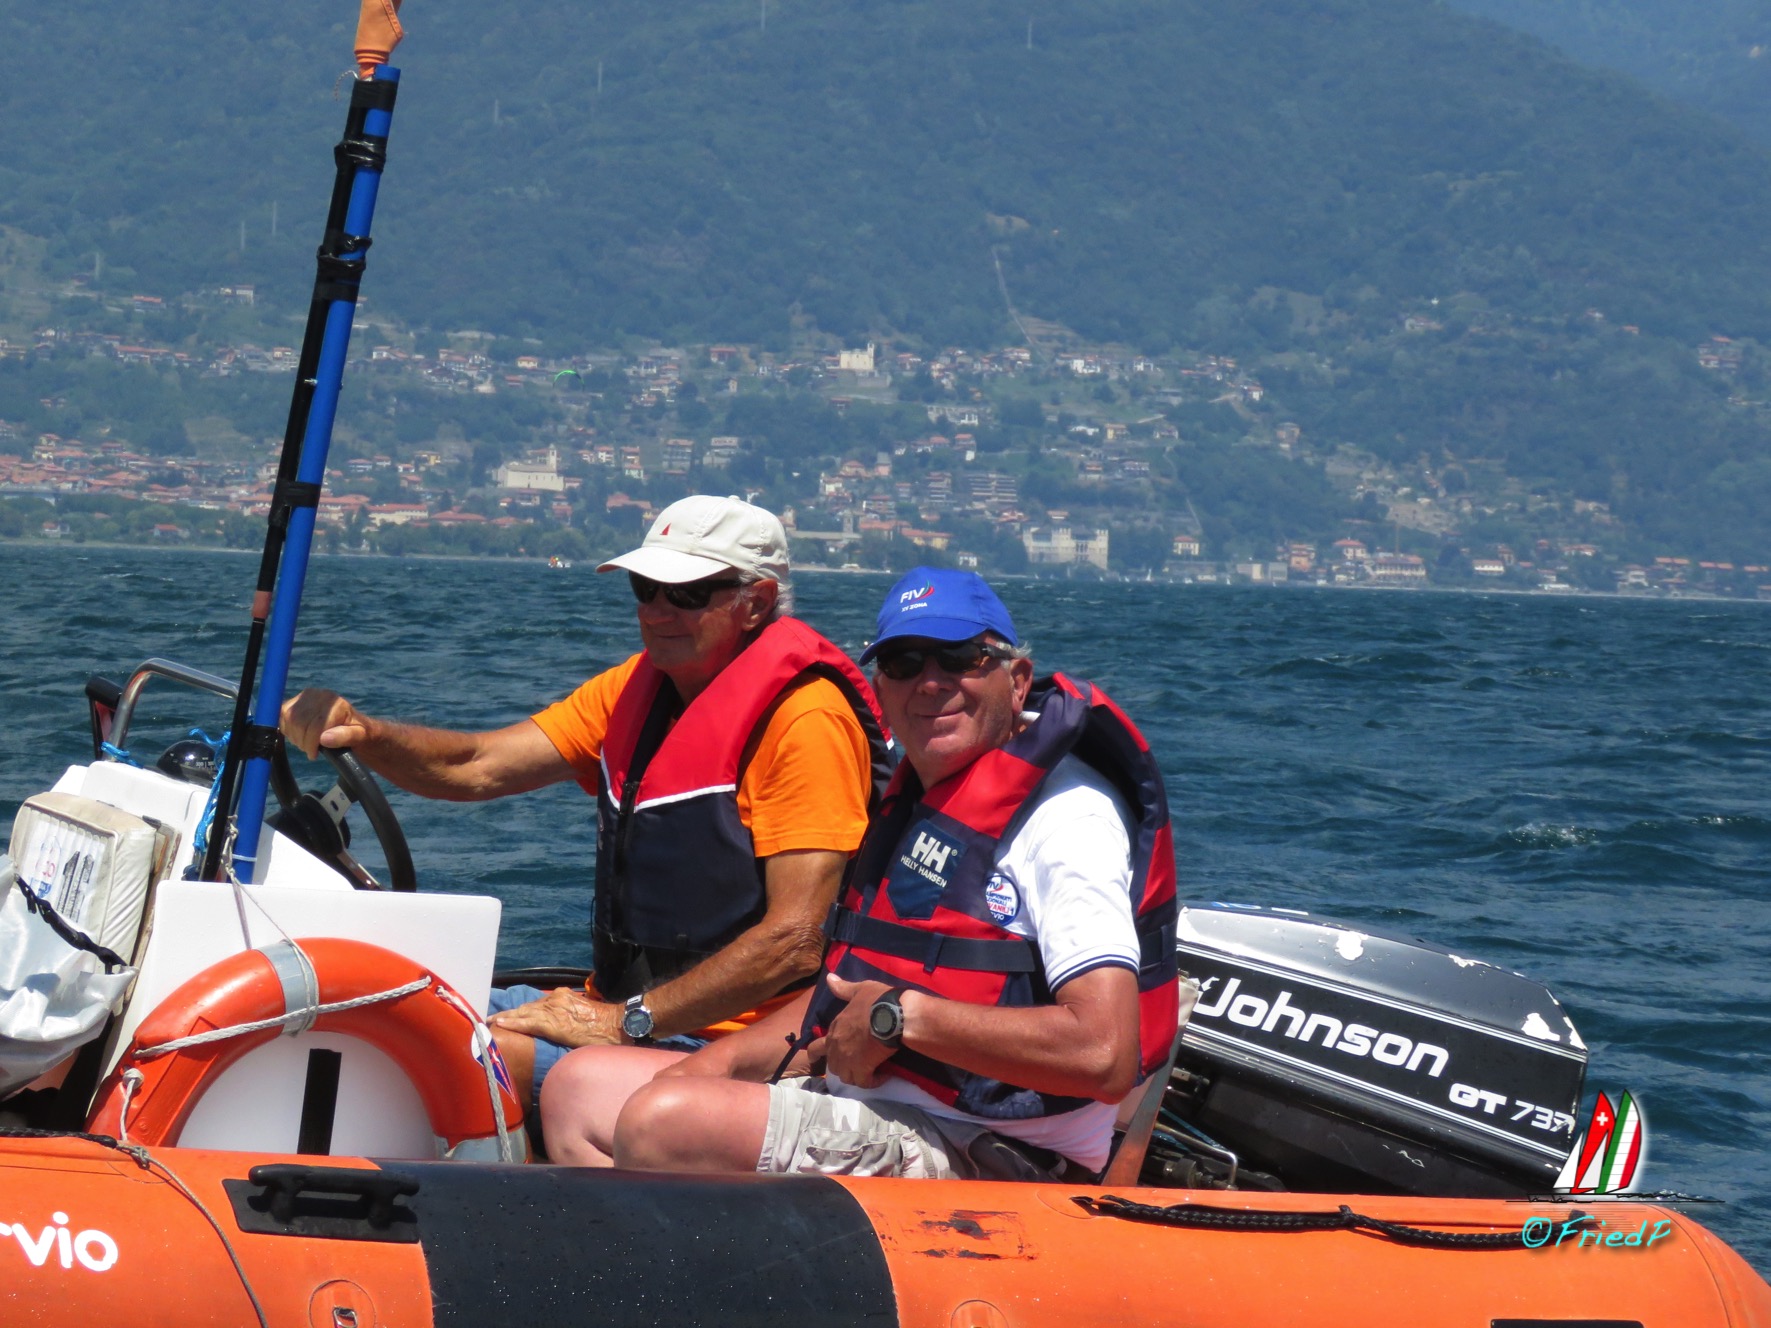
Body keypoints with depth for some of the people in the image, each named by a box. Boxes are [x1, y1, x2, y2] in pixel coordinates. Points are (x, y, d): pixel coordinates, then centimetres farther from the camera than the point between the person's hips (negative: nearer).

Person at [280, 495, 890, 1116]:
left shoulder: (805, 720, -14)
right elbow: (476, 768, 4)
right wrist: (360, 732, -16)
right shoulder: (635, 689, 12)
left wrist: (629, 1022, -21)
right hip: (622, 1003, 8)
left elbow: (795, 943, -20)